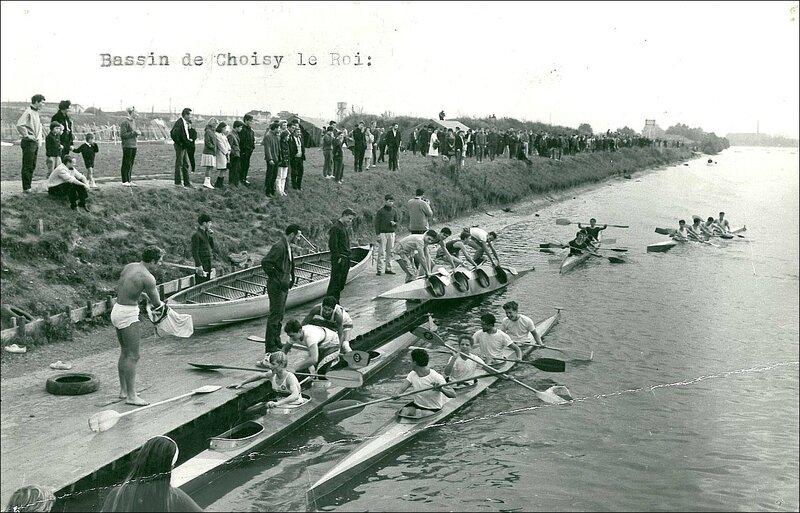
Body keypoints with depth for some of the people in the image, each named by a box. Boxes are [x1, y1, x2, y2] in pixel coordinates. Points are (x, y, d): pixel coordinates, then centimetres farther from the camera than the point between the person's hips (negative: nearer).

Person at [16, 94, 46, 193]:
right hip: (29, 143, -9)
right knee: (27, 166, -5)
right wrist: (27, 135, -19)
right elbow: (19, 125, -25)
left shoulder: (36, 113, 16)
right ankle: (26, 188, -2)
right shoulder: (28, 112, -13)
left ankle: (29, 186, 20)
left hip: (36, 143, 9)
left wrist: (40, 138, 18)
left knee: (32, 166, 13)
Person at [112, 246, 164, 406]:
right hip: (128, 315, -9)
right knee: (133, 356, -6)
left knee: (125, 352, 18)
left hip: (117, 309, 10)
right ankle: (131, 396, -4)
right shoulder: (148, 278, -17)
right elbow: (156, 304, -10)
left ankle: (124, 390, 26)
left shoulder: (129, 266, 8)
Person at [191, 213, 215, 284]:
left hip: (208, 262, 8)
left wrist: (210, 235, 3)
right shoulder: (196, 235, -14)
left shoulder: (206, 233, 11)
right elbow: (194, 252, -17)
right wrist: (199, 265, -21)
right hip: (201, 263, -8)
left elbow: (212, 247, 16)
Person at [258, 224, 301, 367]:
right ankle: (270, 349, -8)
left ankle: (276, 343, 31)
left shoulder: (287, 246, 13)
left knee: (280, 315, 19)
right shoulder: (279, 246, -18)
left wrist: (290, 280, 14)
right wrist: (278, 280, -23)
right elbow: (265, 262, -25)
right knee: (275, 315, -9)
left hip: (283, 286, 10)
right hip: (276, 286, -10)